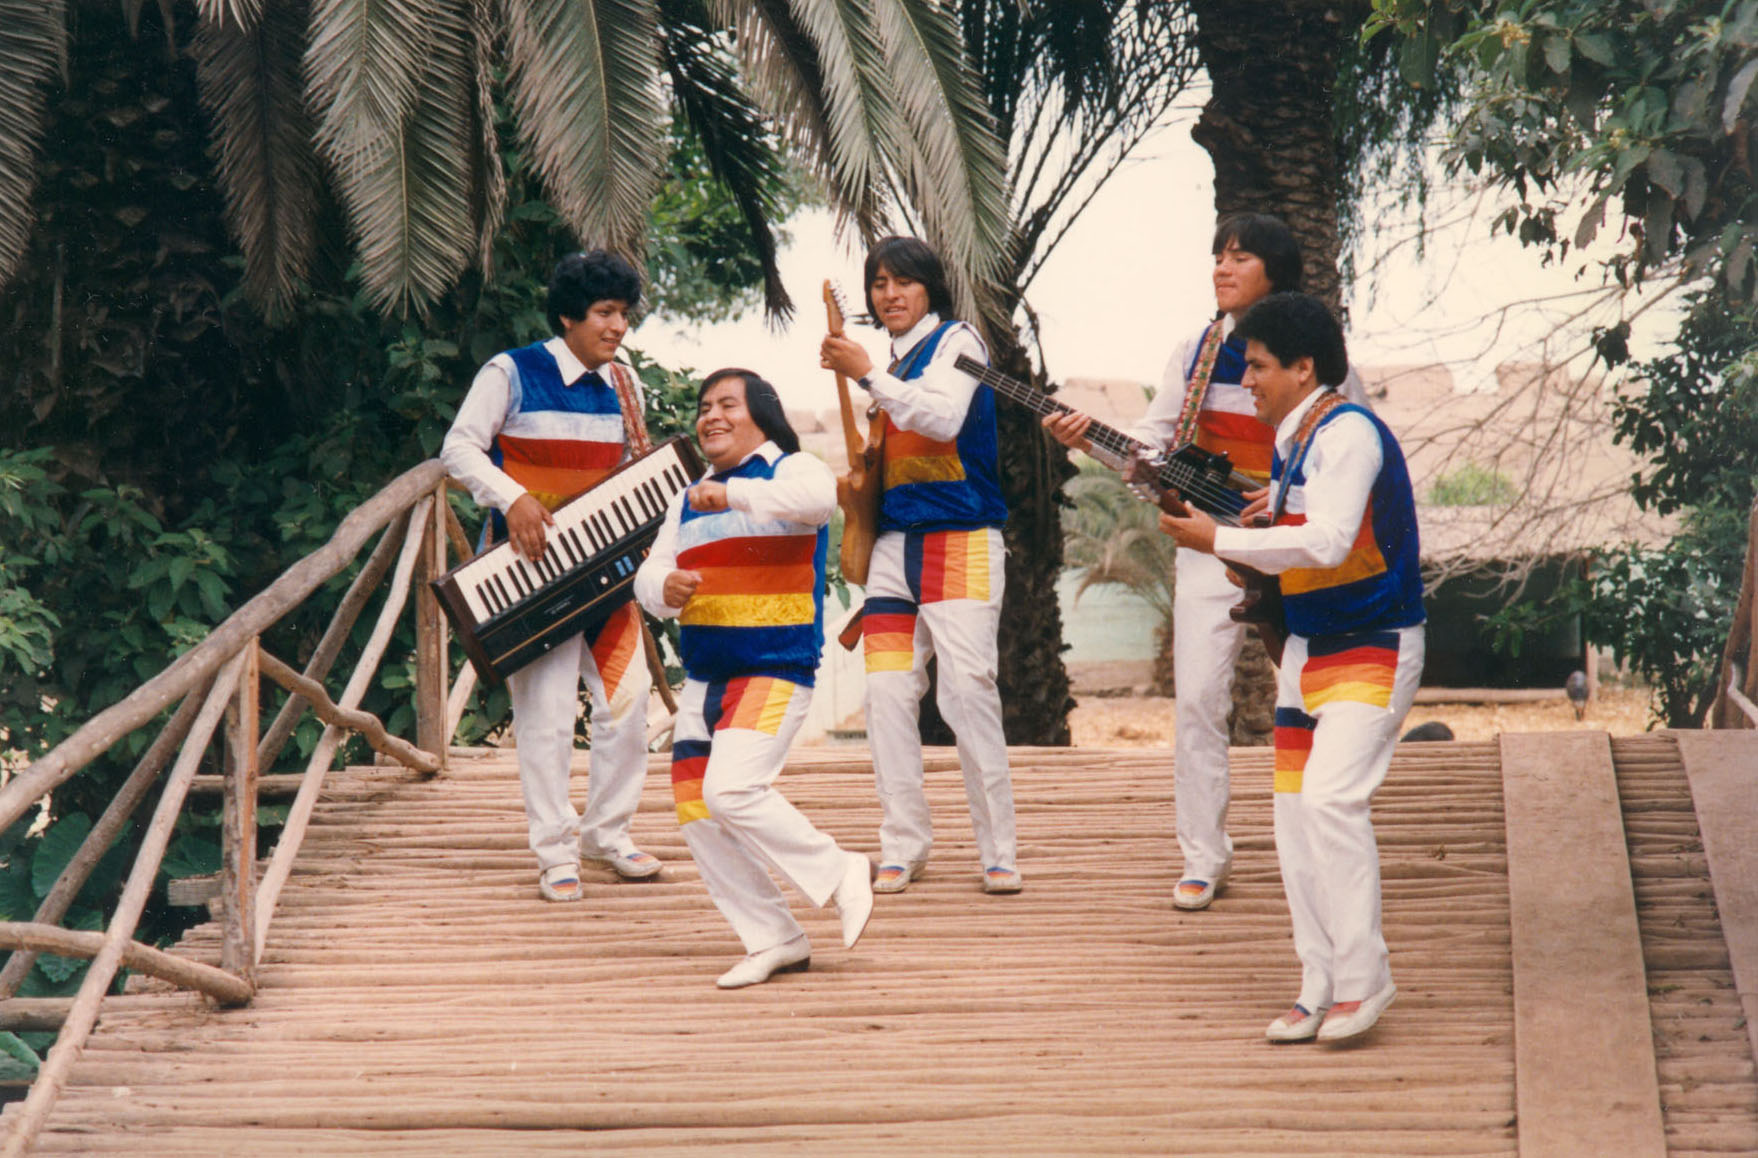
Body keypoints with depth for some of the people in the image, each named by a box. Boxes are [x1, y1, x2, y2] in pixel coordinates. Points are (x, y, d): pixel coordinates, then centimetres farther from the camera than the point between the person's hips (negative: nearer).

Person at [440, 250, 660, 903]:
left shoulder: (620, 384, 10)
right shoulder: (512, 375, -6)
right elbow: (460, 449, -9)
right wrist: (512, 498, -24)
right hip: (532, 563, -5)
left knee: (627, 698, 1)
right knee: (545, 712, -5)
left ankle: (607, 832, 17)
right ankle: (556, 853, 2)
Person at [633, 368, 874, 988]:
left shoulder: (791, 470, -4)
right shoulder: (688, 503, 18)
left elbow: (819, 497, -28)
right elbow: (648, 575, 11)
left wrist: (732, 494, -38)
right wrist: (664, 588, -13)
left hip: (775, 671, -8)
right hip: (702, 678, 8)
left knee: (731, 790, -23)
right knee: (697, 819, 2)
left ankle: (840, 875, -5)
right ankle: (774, 939, 13)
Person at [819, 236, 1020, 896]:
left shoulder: (957, 341, 0)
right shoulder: (895, 365, 20)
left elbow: (943, 418, -18)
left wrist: (866, 374, -14)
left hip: (960, 542, -7)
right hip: (895, 542, 7)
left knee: (967, 690, -13)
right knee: (887, 694, -1)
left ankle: (998, 852, -7)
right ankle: (903, 846, 6)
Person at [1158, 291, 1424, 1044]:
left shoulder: (1349, 434, -16)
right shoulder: (1289, 445, 12)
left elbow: (1327, 541, -27)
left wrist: (1220, 542, -20)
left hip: (1372, 650, -10)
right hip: (1307, 649, 10)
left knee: (1330, 798, -21)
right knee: (1295, 816, 6)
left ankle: (1362, 979, -14)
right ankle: (1320, 990, 13)